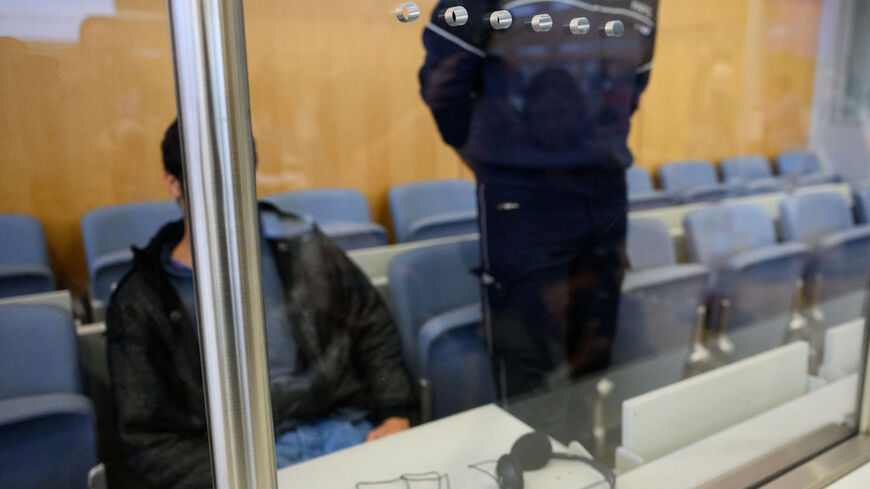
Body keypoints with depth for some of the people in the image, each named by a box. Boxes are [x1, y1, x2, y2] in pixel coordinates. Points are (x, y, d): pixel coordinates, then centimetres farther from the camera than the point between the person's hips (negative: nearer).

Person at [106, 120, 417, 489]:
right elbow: (147, 435, 3)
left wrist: (396, 413, 1)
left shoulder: (299, 244, 8)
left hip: (344, 430, 2)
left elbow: (372, 327, 14)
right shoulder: (140, 301, 3)